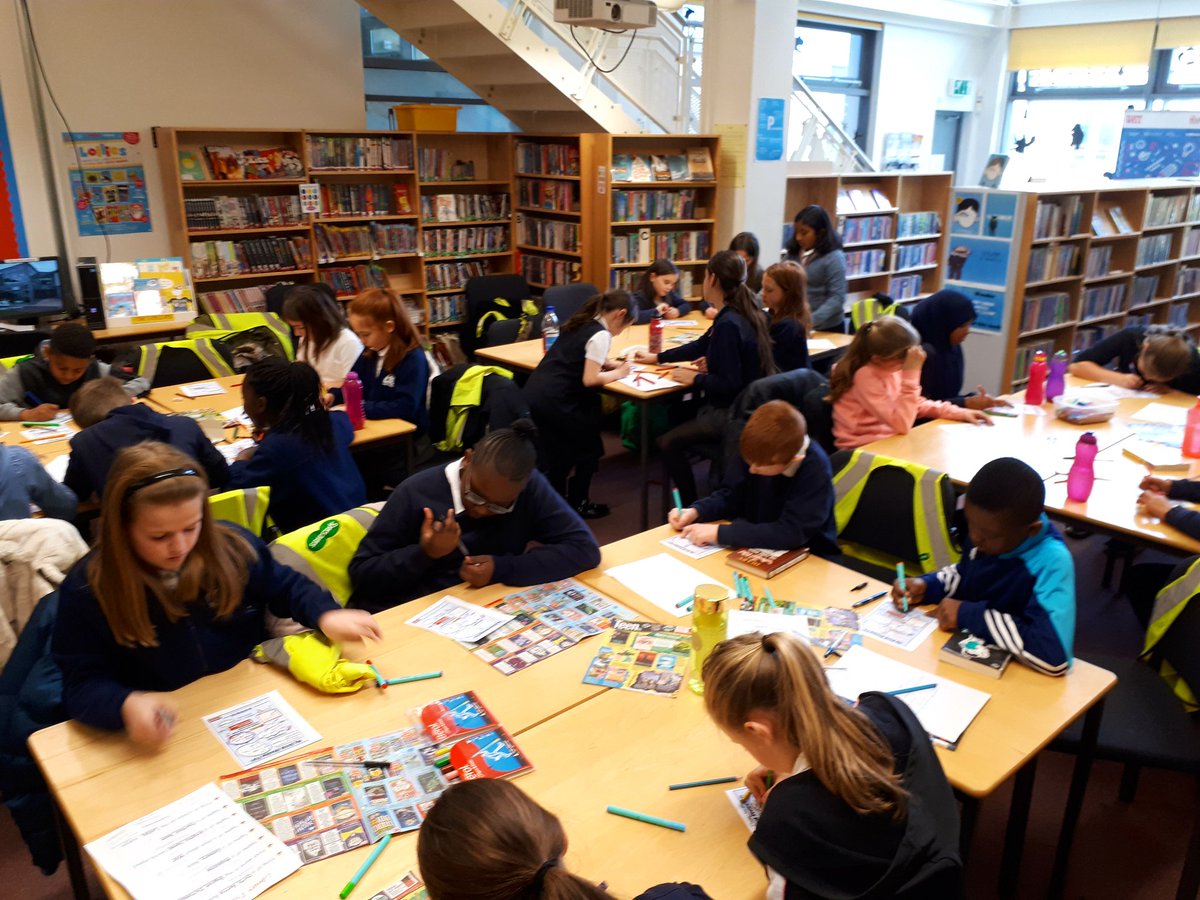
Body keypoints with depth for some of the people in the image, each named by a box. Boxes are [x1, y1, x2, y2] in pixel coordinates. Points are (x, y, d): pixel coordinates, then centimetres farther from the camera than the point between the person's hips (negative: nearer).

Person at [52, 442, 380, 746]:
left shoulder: (233, 547, -5)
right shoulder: (86, 589, -11)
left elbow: (285, 586, 10)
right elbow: (82, 684, -7)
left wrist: (325, 614, -11)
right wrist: (126, 705, -30)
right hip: (164, 733, -2)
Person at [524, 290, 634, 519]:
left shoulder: (582, 323, 16)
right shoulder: (600, 335, -10)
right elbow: (589, 379, -13)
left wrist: (609, 364, 17)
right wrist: (617, 373, 2)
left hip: (536, 391, 8)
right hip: (554, 399, -8)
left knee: (557, 456, 21)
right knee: (588, 448, 13)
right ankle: (577, 504, 23)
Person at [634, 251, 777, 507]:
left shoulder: (728, 325, -25)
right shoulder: (738, 314, 6)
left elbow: (728, 383, -26)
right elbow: (701, 345, 19)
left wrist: (695, 378, -10)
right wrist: (657, 357, 24)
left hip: (732, 414, -11)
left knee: (668, 442, -10)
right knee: (673, 416, 27)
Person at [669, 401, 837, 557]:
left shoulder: (815, 471, -26)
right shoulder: (760, 454, -10)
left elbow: (790, 534, -31)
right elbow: (732, 496, 5)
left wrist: (720, 533, -31)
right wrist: (695, 511, -12)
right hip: (759, 546, 5)